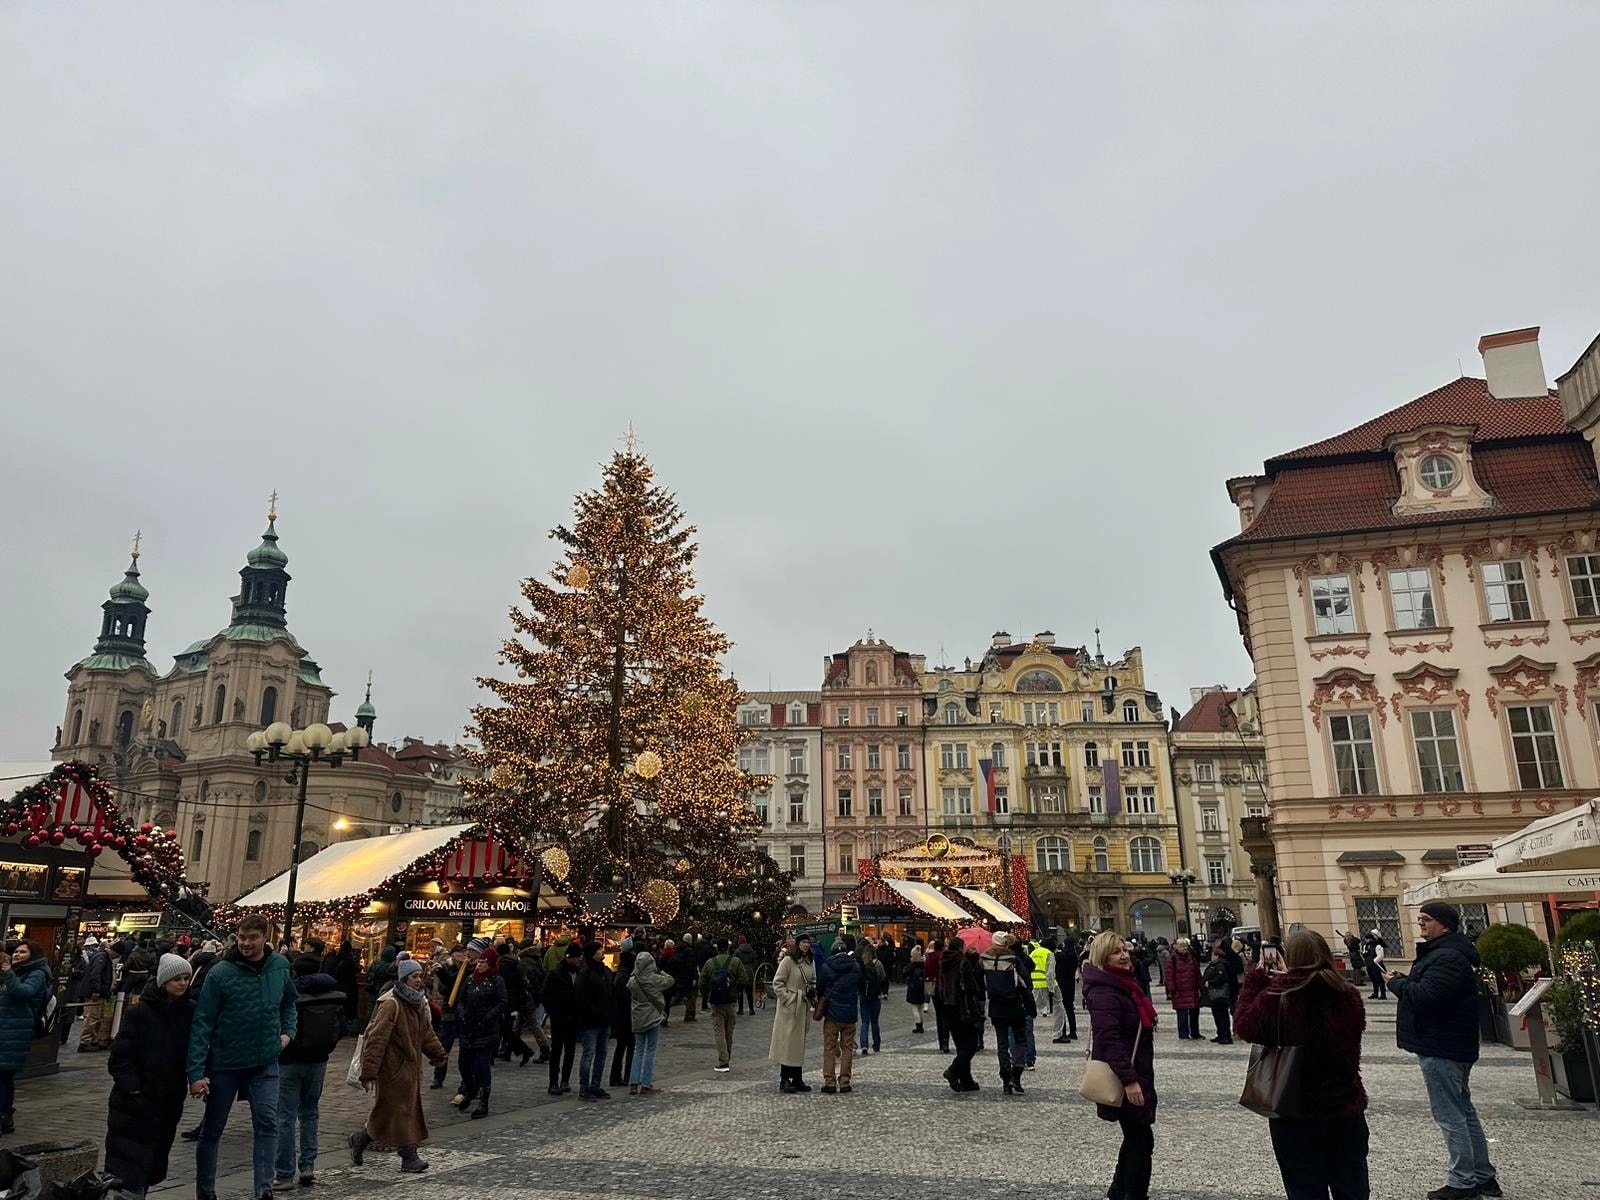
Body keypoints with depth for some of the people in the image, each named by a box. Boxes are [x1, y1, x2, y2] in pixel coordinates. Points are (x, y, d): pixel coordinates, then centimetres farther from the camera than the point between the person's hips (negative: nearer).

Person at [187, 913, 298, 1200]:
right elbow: (202, 1024, -14)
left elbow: (289, 1003, 17)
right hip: (224, 1063, -1)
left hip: (265, 1063, 2)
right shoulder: (220, 973, -15)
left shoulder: (280, 967, -3)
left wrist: (288, 1031, 2)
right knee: (212, 1129, 13)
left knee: (267, 1122, -11)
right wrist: (196, 1072, -17)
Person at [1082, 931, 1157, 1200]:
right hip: (1124, 1079, -10)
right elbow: (1109, 1039, -29)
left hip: (1136, 1073, 10)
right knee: (1142, 1140, -3)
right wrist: (1129, 1080, -33)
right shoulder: (1103, 992, -21)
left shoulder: (1125, 984, 11)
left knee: (1136, 1136, 20)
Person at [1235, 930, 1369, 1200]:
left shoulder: (1276, 998, -19)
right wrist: (1290, 981, 13)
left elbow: (1244, 1026, -5)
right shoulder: (1349, 997, -6)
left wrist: (1255, 979, 1)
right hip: (1346, 1107, 4)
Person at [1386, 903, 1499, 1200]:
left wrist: (1395, 982, -14)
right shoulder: (1441, 952, 15)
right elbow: (1427, 990, 19)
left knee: (1449, 1117, -4)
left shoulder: (1447, 958, -22)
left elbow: (1424, 997, -30)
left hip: (1440, 1049, -11)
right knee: (1464, 1112, 18)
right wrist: (1403, 981, 2)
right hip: (1451, 1046, 11)